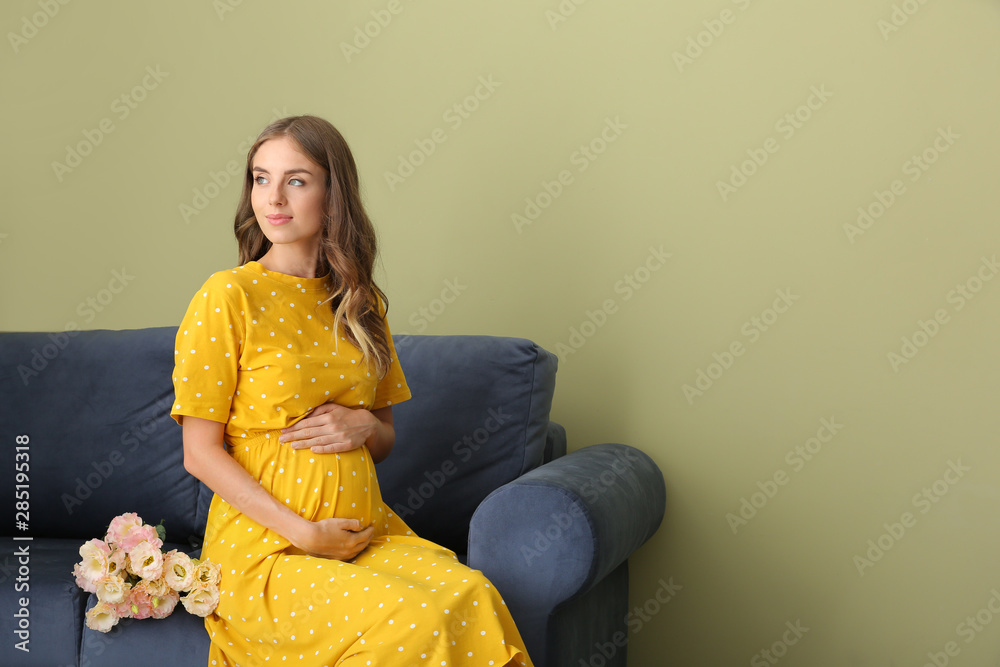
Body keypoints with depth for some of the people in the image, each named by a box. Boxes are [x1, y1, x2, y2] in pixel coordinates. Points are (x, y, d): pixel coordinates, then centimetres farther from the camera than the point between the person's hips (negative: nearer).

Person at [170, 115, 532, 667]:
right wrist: (304, 533, -14)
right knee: (411, 620, -28)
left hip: (366, 529, 5)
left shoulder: (360, 304, 12)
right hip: (263, 545, -5)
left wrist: (363, 426, -4)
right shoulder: (228, 297, -4)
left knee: (474, 597, -24)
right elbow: (201, 453, -6)